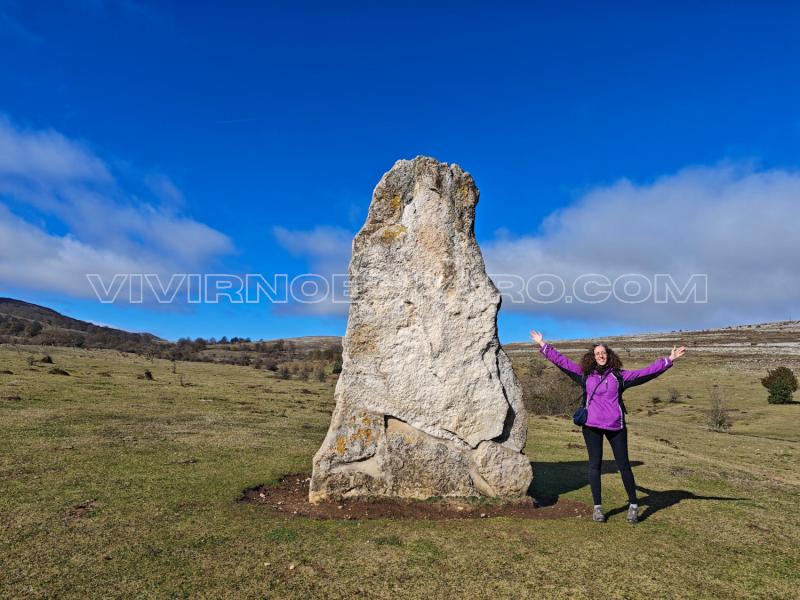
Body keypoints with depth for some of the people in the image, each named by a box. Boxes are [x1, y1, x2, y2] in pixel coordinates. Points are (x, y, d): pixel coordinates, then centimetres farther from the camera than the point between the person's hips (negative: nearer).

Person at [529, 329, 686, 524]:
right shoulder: (585, 374, 5)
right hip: (592, 426, 0)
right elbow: (562, 361, 7)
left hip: (616, 426, 0)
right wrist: (543, 345, 6)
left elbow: (647, 372, 1)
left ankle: (633, 505, 23)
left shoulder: (620, 375, 4)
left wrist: (668, 360, -5)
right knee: (594, 465, 5)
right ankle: (597, 507, 15)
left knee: (623, 465, 7)